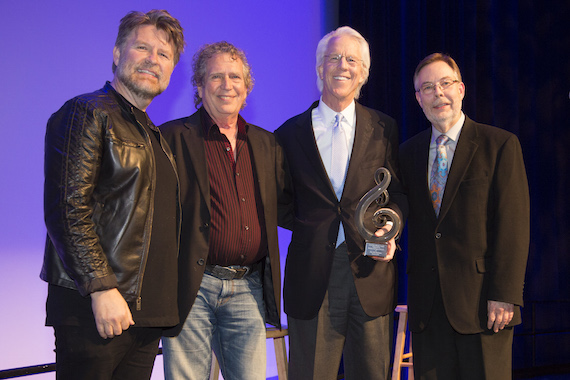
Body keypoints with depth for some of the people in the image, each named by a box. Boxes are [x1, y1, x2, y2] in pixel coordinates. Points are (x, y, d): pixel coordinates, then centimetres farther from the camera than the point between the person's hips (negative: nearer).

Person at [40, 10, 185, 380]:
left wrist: (164, 303, 16)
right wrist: (102, 289, -19)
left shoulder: (156, 136, 21)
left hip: (147, 310, 8)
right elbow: (68, 208, -14)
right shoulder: (86, 113, -4)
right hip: (92, 307, -8)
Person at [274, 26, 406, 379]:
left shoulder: (384, 129, 9)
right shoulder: (290, 133, 7)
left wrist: (390, 226, -10)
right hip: (312, 275, -1)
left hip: (370, 271, 1)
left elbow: (398, 192, 10)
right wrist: (304, 224, -6)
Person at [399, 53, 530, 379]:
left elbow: (514, 226, -7)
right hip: (427, 303, 4)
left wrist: (505, 294, -13)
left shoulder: (500, 145, -1)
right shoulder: (409, 152, 14)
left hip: (481, 300, -4)